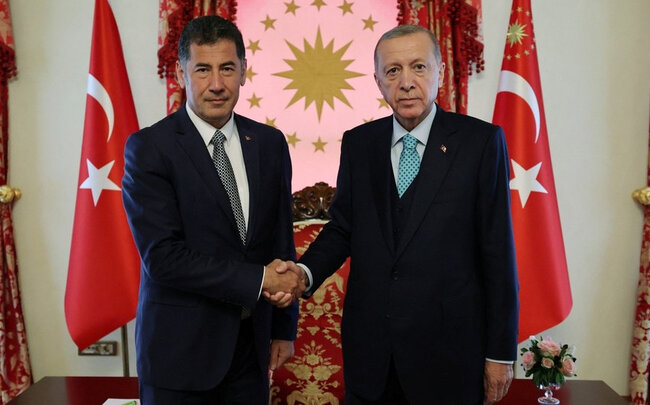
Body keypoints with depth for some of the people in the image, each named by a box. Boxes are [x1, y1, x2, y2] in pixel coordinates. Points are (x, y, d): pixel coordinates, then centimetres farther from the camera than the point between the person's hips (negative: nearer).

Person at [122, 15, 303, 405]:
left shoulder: (270, 143, 3)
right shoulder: (148, 148, -11)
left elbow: (282, 240, 8)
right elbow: (162, 256, -18)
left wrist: (284, 328, 10)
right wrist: (258, 280, -17)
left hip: (251, 342, 4)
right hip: (181, 348, -4)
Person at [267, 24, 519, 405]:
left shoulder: (481, 141, -6)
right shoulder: (358, 143, 5)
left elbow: (498, 249, -6)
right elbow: (342, 228, 9)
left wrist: (501, 352, -5)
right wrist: (305, 273, -12)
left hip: (447, 347, -3)